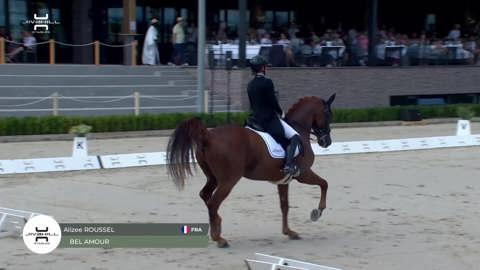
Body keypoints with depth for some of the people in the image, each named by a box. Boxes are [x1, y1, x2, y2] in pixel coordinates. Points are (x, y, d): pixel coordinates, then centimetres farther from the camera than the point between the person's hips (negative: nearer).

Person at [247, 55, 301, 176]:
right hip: (270, 120, -8)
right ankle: (289, 164, -22)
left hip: (255, 119, 8)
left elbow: (252, 104, 13)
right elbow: (273, 102, -14)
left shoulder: (250, 85, 9)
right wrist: (280, 112, 4)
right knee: (294, 137, -6)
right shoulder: (267, 82, -14)